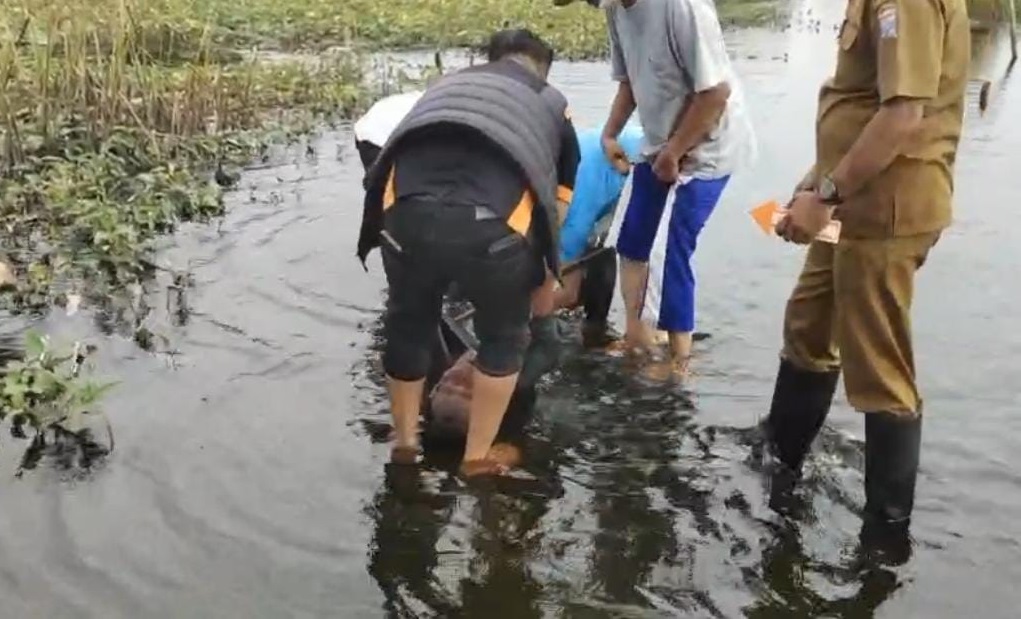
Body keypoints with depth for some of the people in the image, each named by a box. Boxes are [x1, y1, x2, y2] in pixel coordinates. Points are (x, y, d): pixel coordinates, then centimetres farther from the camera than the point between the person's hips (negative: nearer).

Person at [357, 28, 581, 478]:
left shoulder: (448, 83, 36)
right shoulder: (552, 104, 30)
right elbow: (555, 207, 30)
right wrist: (539, 280, 45)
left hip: (407, 211, 2)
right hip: (492, 223, -2)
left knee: (407, 331, 28)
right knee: (503, 339, 26)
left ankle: (404, 445, 44)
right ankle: (477, 460, 33)